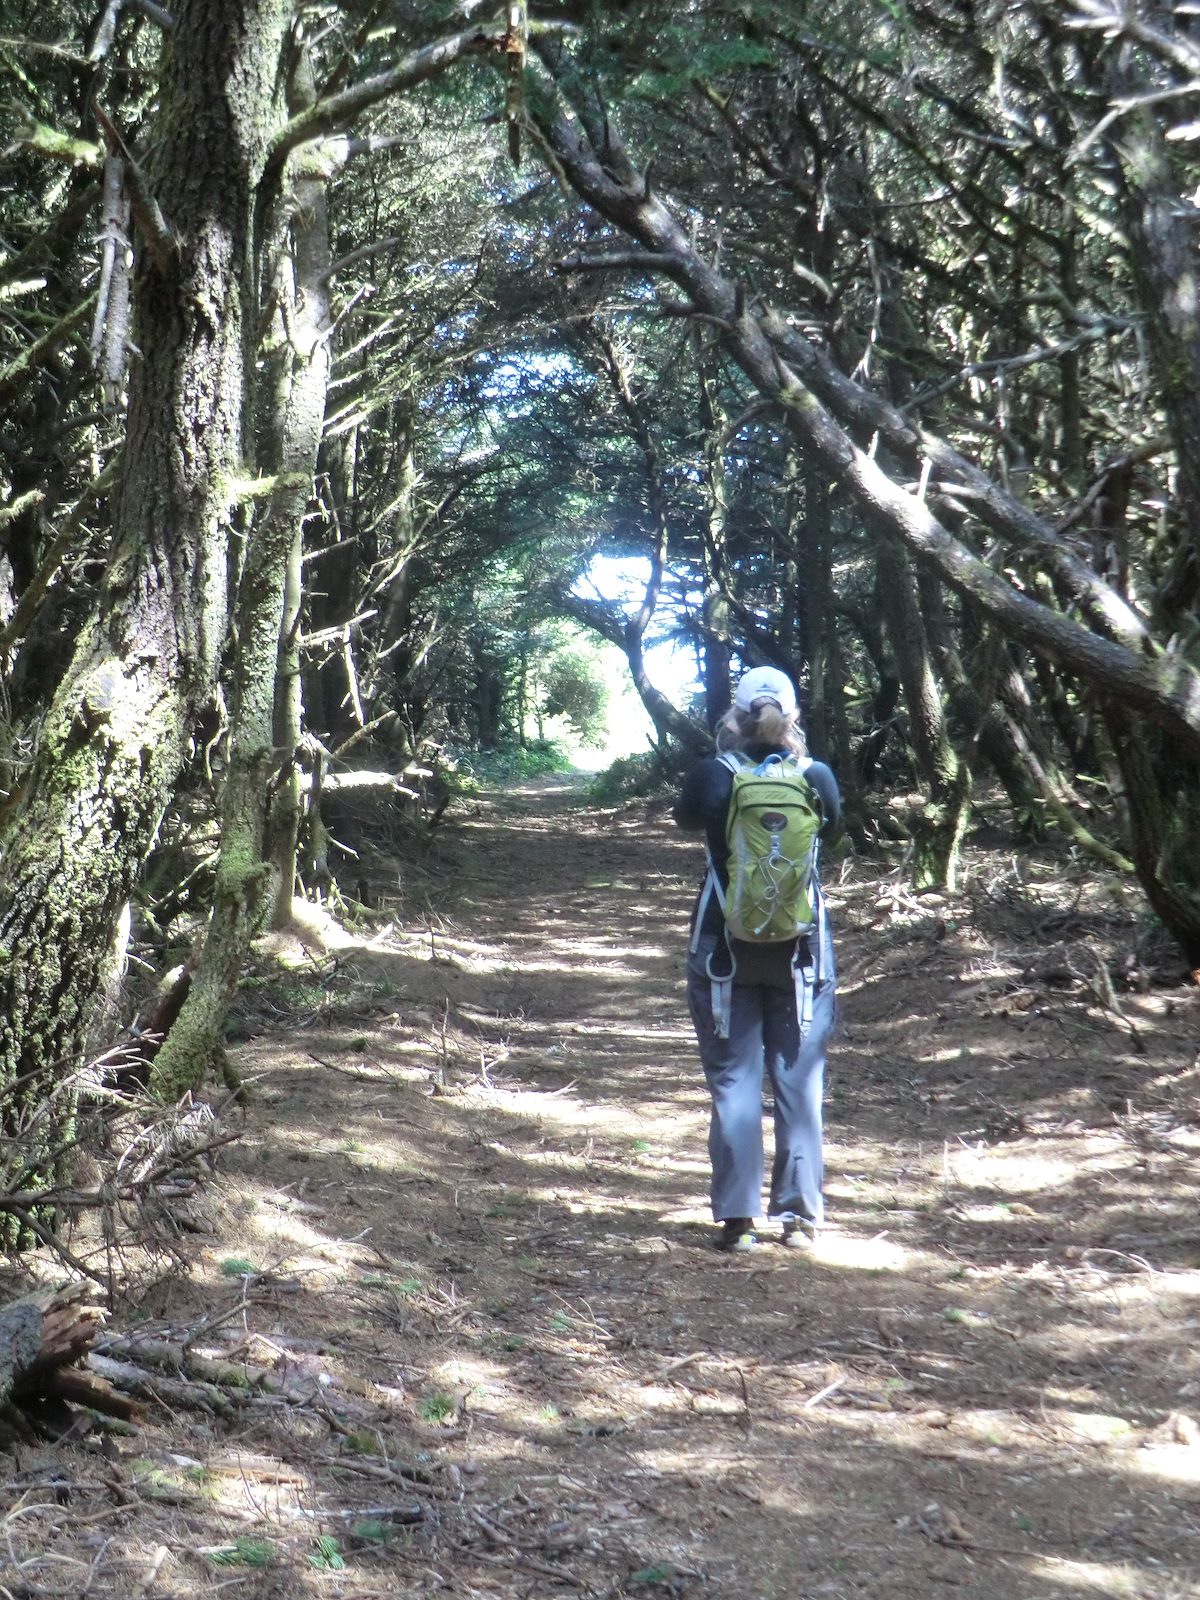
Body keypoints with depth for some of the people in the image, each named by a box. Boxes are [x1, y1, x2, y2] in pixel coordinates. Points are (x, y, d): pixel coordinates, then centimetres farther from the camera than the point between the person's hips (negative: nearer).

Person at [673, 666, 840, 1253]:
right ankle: (798, 1214, 13)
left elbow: (685, 817, 10)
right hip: (800, 948, 1)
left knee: (733, 1082, 5)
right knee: (799, 1081, 10)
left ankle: (736, 1217, 5)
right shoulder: (817, 777, -6)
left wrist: (724, 754, 10)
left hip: (726, 947, -1)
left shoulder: (711, 776, -11)